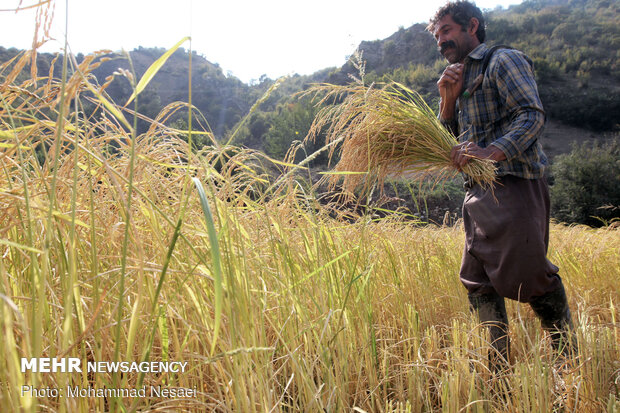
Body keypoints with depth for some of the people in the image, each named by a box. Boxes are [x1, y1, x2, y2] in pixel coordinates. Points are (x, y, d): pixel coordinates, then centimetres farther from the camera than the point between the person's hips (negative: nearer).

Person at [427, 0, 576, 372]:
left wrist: (492, 151, -31)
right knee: (478, 281, 7)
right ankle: (499, 369, 19)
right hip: (479, 193, 8)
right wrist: (448, 100, 5)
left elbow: (533, 115, -16)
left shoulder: (504, 61, -1)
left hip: (515, 186, -8)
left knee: (532, 277, -6)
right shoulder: (461, 80, 23)